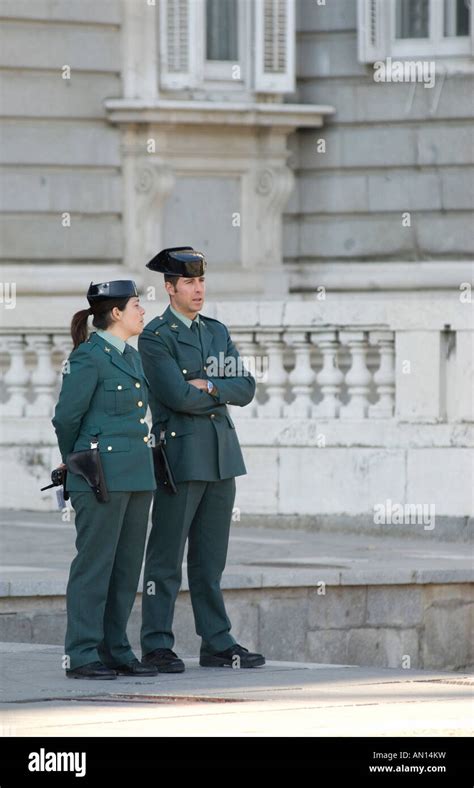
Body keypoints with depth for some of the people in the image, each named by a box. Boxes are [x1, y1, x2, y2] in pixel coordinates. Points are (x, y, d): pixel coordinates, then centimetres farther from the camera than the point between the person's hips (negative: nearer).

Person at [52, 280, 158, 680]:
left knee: (127, 567, 9)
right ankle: (82, 657, -2)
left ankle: (116, 651, 14)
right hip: (102, 476, -8)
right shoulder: (88, 357, -10)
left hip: (136, 475, 8)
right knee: (95, 564, -6)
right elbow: (67, 418, -6)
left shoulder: (132, 357, 16)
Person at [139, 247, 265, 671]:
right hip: (180, 456, -6)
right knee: (166, 556, -4)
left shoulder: (217, 331, 16)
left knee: (211, 557, 10)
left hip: (221, 457, 6)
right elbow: (179, 396, -17)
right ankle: (157, 646, -1)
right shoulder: (155, 338, -5)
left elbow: (246, 388, 6)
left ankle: (218, 643, 12)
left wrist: (209, 387, -11)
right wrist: (224, 391, -2)